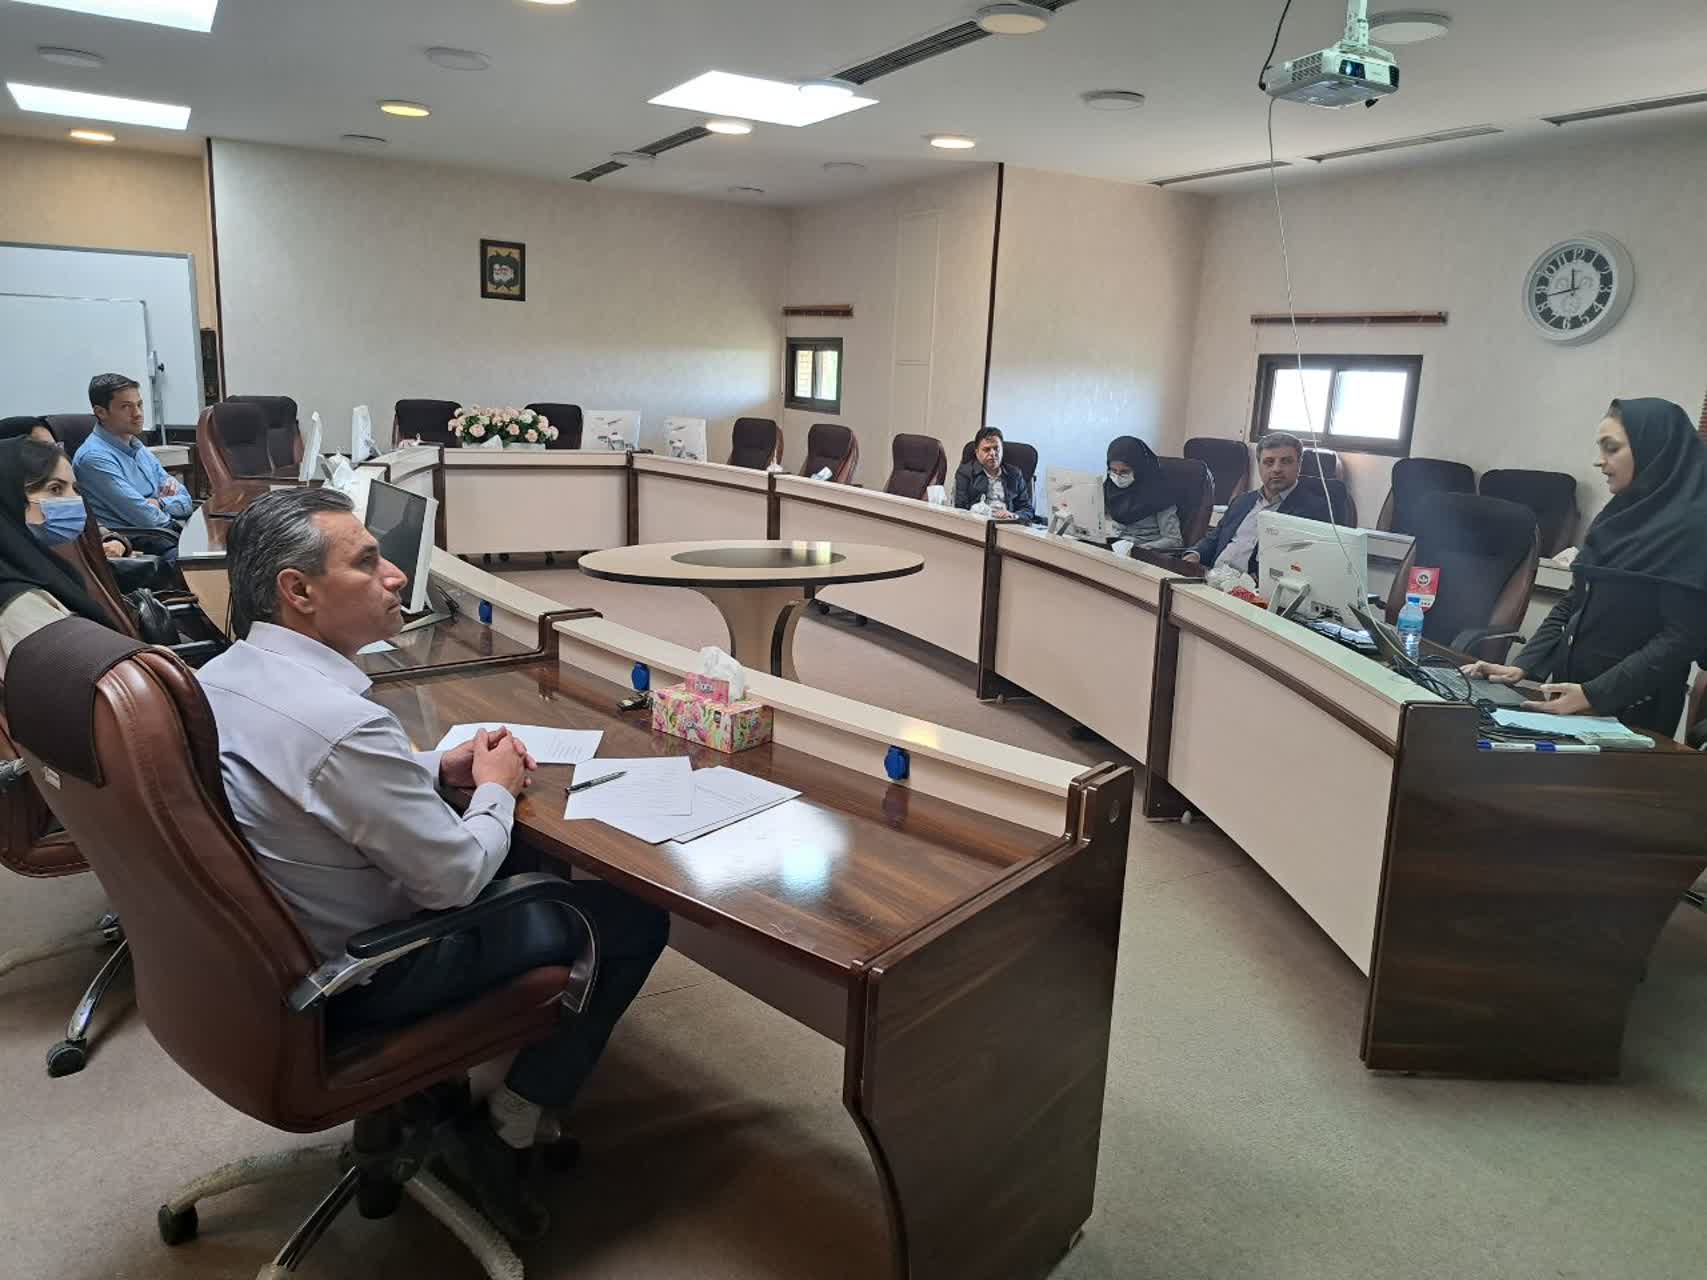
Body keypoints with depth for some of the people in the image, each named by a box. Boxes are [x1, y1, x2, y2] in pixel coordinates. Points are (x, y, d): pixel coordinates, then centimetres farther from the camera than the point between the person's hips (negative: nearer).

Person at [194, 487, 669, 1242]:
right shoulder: (342, 722, -33)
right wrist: (496, 788, -5)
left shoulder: (219, 677, -4)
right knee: (636, 918, 0)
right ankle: (502, 1136, 11)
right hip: (356, 978, -9)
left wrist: (440, 768, 1)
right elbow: (456, 879, -23)